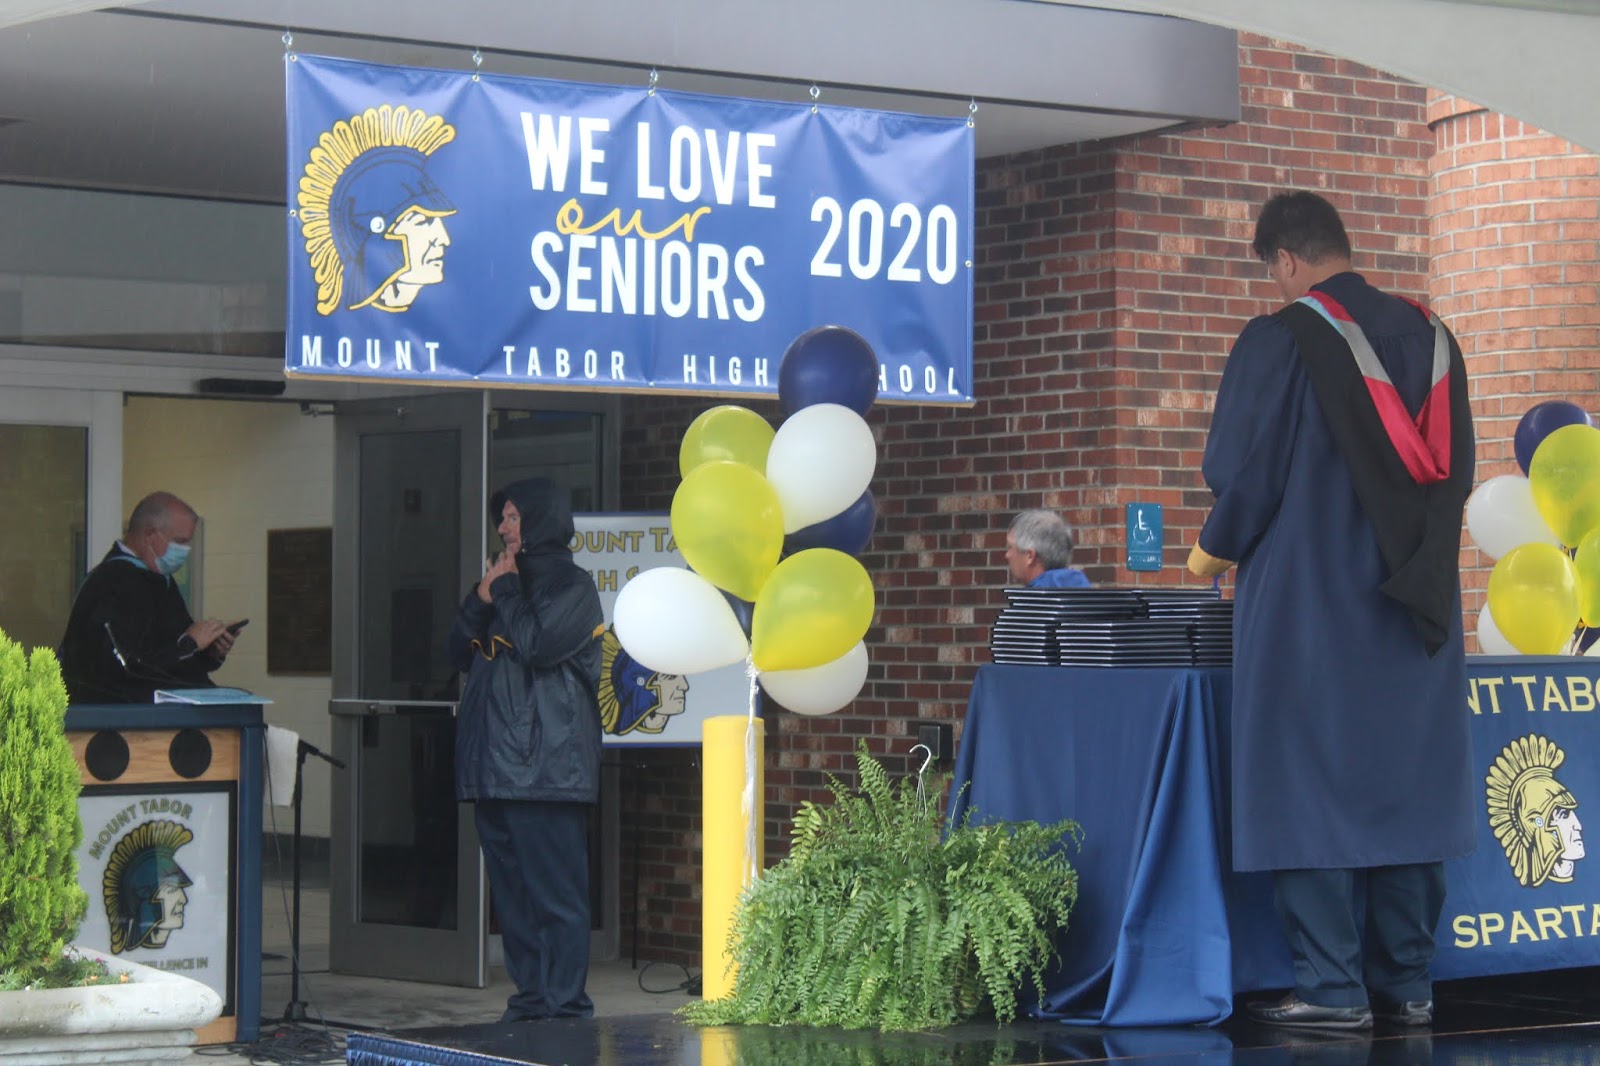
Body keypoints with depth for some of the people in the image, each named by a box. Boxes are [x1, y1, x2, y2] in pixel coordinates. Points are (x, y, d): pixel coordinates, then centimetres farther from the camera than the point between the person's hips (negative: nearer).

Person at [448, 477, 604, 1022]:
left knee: (554, 891, -9)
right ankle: (529, 1000, 13)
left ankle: (564, 1007, -9)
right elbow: (460, 652, 18)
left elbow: (535, 645, -17)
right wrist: (482, 597, 3)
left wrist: (506, 589, -4)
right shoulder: (507, 579, 23)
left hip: (545, 766, -9)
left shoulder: (571, 585, -2)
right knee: (511, 891, 9)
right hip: (494, 766, 9)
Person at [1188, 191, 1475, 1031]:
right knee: (1403, 783, 10)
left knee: (1308, 784, -1)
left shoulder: (1279, 342, -10)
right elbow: (1453, 467, 14)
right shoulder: (1428, 337, 8)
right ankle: (1406, 983, 12)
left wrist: (1213, 551, 9)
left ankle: (1330, 987, -3)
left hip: (1310, 597, -6)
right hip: (1413, 601, 6)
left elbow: (1242, 468, -9)